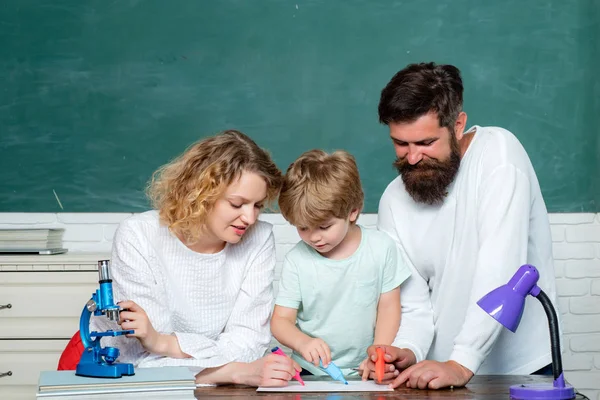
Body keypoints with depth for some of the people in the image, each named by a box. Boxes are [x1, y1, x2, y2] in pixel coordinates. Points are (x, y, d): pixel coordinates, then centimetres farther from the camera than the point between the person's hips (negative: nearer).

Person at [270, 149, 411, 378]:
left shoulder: (381, 248, 0)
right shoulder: (297, 260, -2)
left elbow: (388, 308, 6)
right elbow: (281, 320, 0)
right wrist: (303, 342, -21)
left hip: (363, 372, 0)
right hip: (310, 373, 1)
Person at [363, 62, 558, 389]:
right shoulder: (394, 201, 1)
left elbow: (499, 272, -20)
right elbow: (414, 307, 1)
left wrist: (461, 363, -27)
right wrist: (406, 352, -19)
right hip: (445, 374, 4)